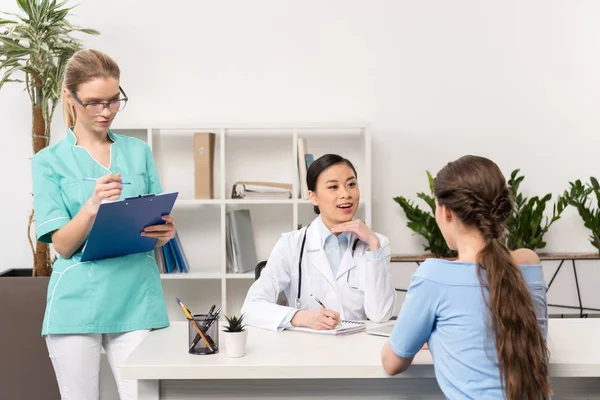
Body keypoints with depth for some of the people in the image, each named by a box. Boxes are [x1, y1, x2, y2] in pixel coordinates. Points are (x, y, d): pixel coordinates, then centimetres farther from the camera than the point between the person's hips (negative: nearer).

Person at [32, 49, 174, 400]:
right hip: (77, 304, -1)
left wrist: (165, 232, -11)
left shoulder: (139, 152, 9)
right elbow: (63, 245, -5)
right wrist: (92, 206, -23)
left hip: (137, 300, 1)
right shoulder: (49, 161, 3)